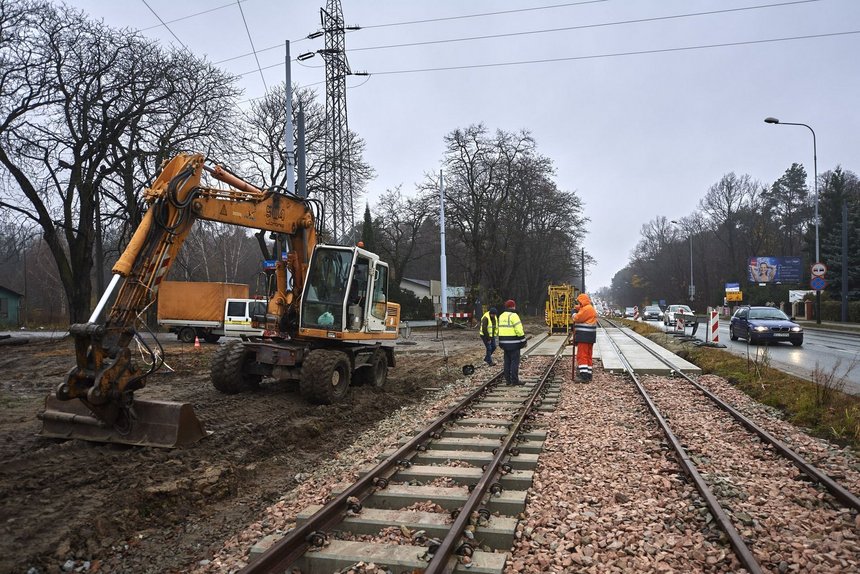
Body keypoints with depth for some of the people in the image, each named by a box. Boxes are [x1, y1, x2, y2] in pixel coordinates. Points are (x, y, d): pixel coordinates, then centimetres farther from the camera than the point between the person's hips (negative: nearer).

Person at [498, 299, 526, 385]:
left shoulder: (501, 316, 12)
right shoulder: (513, 316, -13)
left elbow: (499, 330, 15)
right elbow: (519, 330, -17)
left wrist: (501, 343, 19)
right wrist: (523, 341, -8)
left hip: (505, 343, 8)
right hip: (514, 343, -8)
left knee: (507, 361, 11)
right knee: (515, 361, -3)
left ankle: (508, 380, 14)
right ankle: (515, 380, -3)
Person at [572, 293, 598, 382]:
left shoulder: (586, 309, -15)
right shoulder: (590, 308, 20)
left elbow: (577, 318, -16)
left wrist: (574, 311, 3)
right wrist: (578, 309, 7)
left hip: (584, 337, -10)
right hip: (589, 337, 10)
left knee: (582, 355, -9)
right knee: (588, 356, 14)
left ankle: (584, 375, -13)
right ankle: (588, 374, 18)